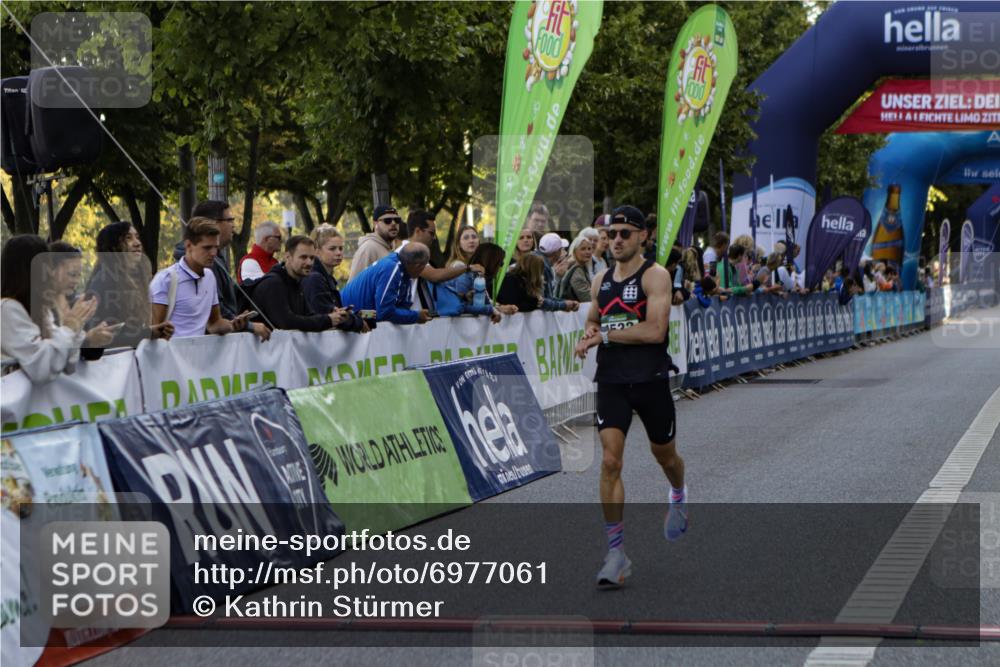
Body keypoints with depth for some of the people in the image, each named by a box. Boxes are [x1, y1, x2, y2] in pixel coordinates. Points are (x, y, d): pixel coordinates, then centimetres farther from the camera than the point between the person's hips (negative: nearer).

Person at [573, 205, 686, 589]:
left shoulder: (655, 275, -9)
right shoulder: (601, 281, 10)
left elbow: (654, 330, -20)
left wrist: (605, 335, -14)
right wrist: (589, 335, 2)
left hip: (650, 380, -3)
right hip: (611, 381, 4)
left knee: (664, 454, 16)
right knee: (610, 462, -10)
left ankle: (679, 497, 52)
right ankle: (616, 552, -9)